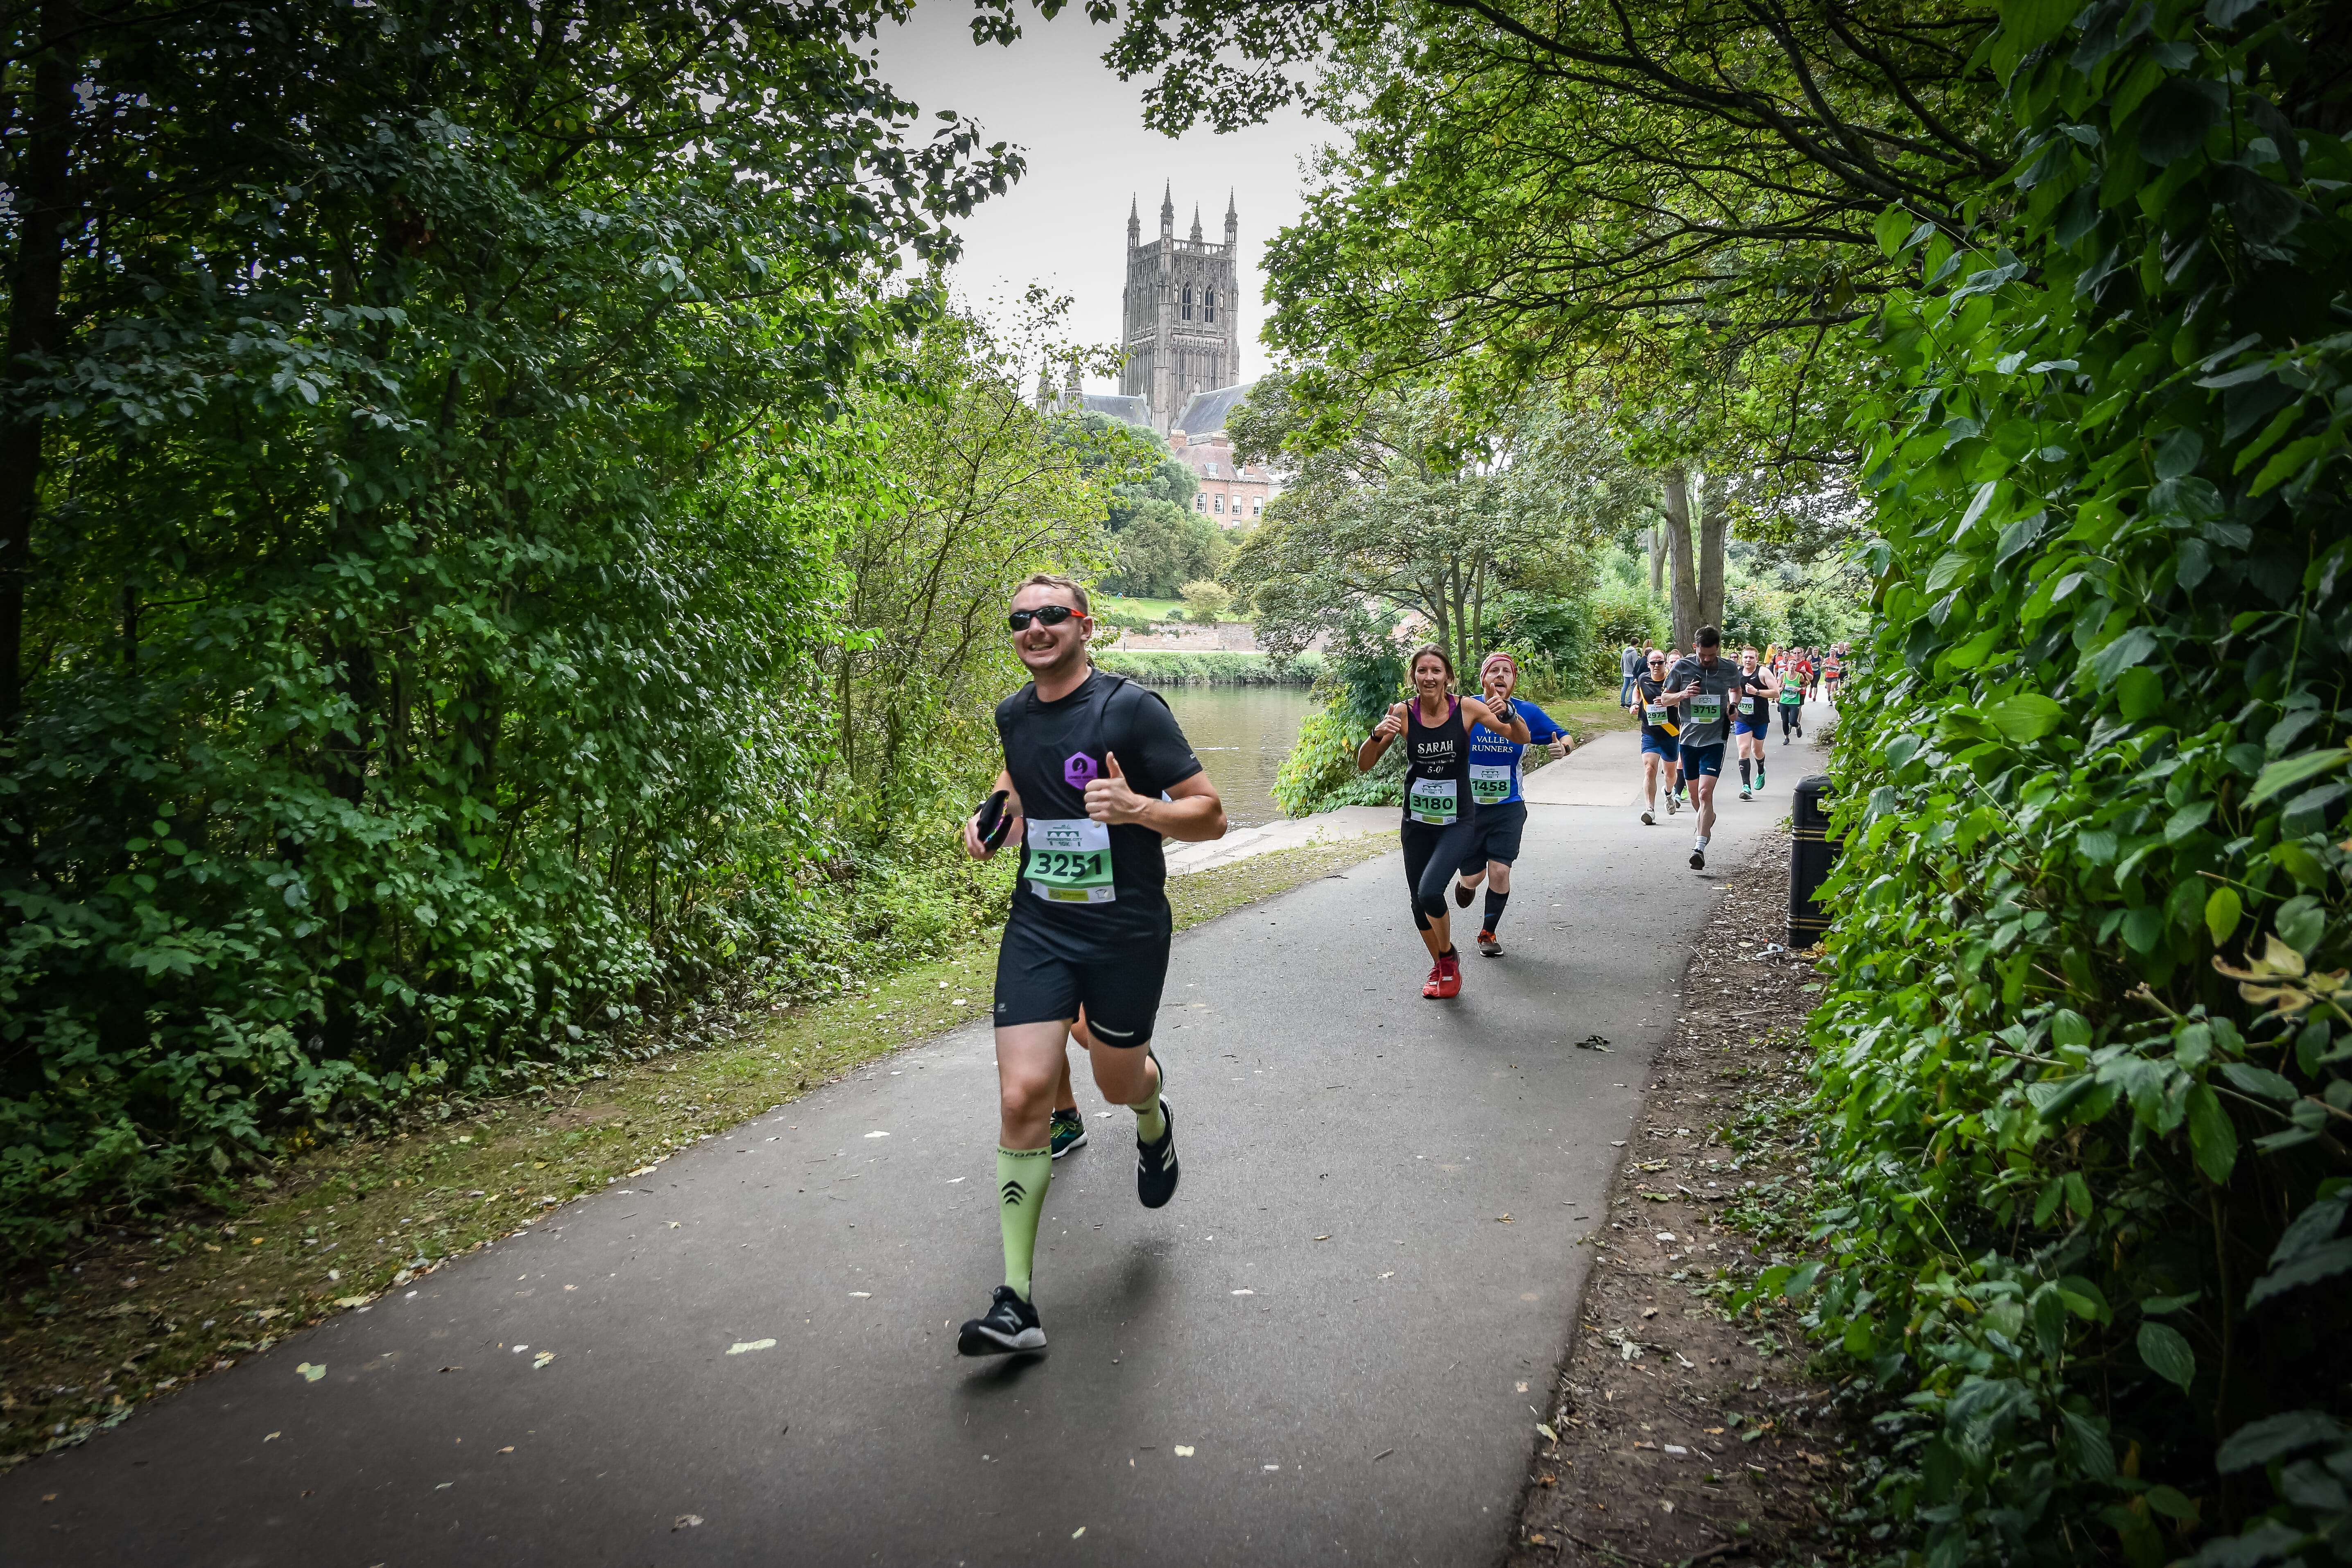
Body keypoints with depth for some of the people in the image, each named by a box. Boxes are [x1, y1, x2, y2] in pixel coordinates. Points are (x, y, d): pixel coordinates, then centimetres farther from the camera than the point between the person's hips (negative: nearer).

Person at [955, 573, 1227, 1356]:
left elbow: (1211, 815, -12)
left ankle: (1152, 1121, 56)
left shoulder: (1132, 707, -13)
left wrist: (1138, 808, -31)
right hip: (1037, 927, 3)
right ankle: (1016, 1302, -5)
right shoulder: (1014, 714, 5)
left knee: (1119, 1082, 14)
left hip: (1126, 933, -3)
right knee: (1023, 1097, -10)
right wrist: (995, 812, 8)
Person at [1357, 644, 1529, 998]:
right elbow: (1364, 765, -8)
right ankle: (1440, 967, 41)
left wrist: (1507, 714, -28)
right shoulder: (1403, 714, -9)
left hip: (1458, 822, -3)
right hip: (1417, 823, 3)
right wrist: (1377, 735, -27)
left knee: (1430, 891, -21)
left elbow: (1522, 739, -8)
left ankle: (1449, 956, 9)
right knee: (1420, 903, 12)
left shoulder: (1466, 707, -11)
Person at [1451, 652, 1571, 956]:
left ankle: (1488, 933, 13)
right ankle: (1467, 883, 46)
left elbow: (1565, 738, 2)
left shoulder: (1527, 712, -5)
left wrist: (1564, 747, -21)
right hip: (1468, 807, -1)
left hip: (1508, 808, 1)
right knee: (1474, 876, 6)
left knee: (1499, 871, -10)